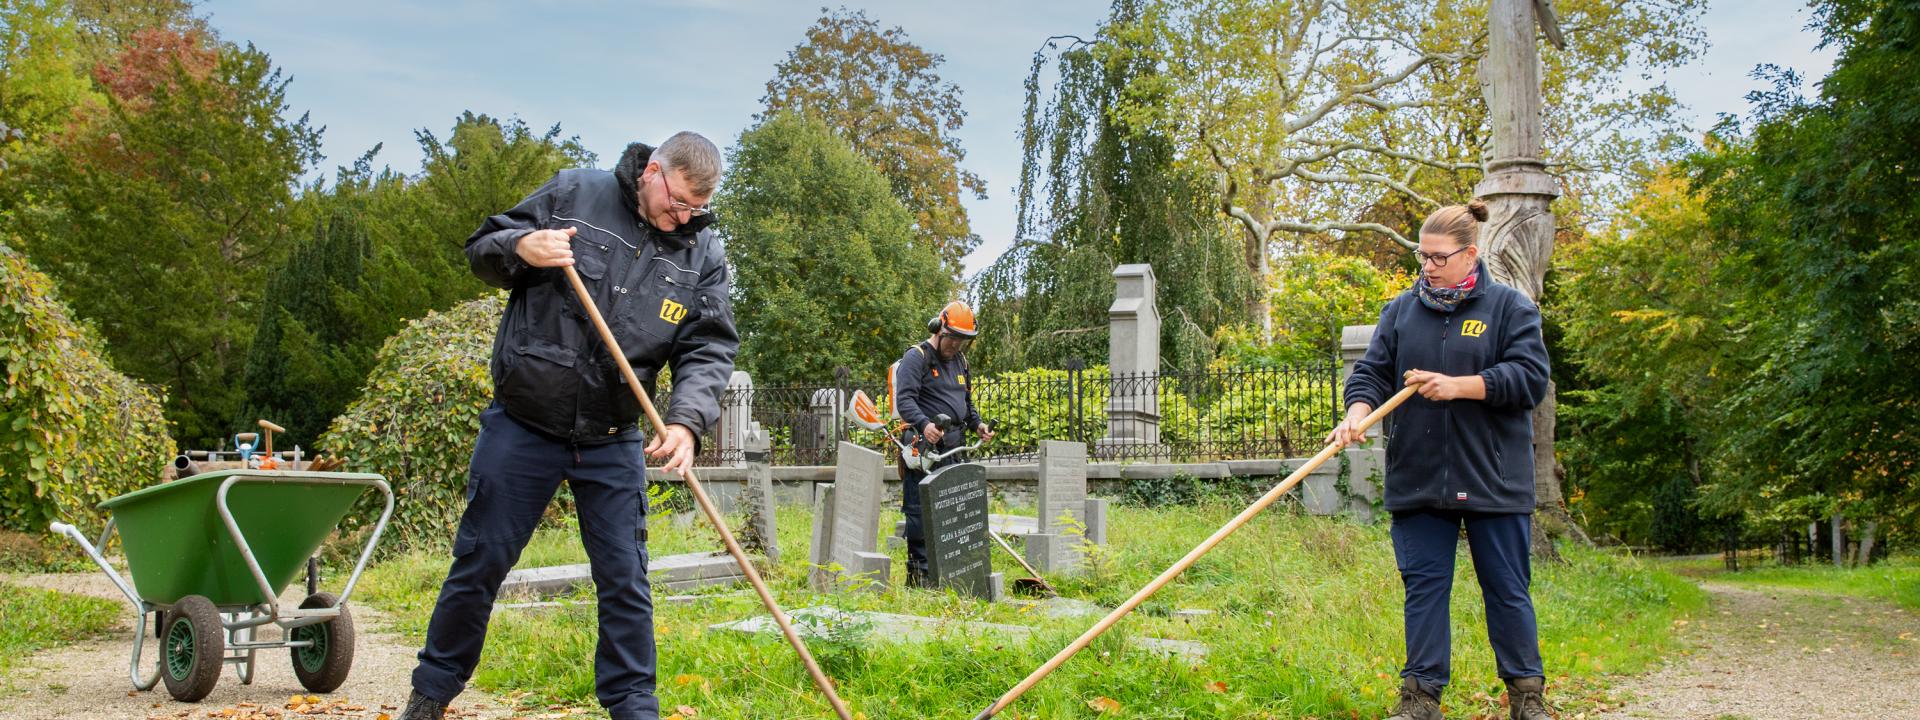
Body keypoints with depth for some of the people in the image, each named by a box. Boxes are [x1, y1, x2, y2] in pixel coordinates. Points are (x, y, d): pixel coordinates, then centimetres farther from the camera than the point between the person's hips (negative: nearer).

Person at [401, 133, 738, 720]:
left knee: (625, 580, 4)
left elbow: (709, 350, -5)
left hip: (614, 443, 2)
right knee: (480, 564, 8)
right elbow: (481, 250, 3)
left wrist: (687, 420, -23)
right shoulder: (573, 194, -3)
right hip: (523, 428, -1)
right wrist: (521, 249, -21)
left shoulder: (703, 252, 1)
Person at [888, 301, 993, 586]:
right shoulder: (916, 357, -5)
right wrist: (924, 424, -33)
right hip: (924, 446, -8)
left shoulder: (960, 361, 21)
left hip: (953, 449, 8)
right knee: (921, 509, -8)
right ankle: (919, 572, -5)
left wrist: (977, 424, 14)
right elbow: (904, 399, -17)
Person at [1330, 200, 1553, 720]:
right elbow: (1372, 371, 4)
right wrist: (1357, 410, -16)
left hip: (1493, 479, -2)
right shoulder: (1401, 311, 10)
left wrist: (1457, 386, -17)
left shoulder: (1510, 307, 0)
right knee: (1424, 586, 5)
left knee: (1507, 589, 6)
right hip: (1418, 478, 3)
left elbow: (1530, 378, -8)